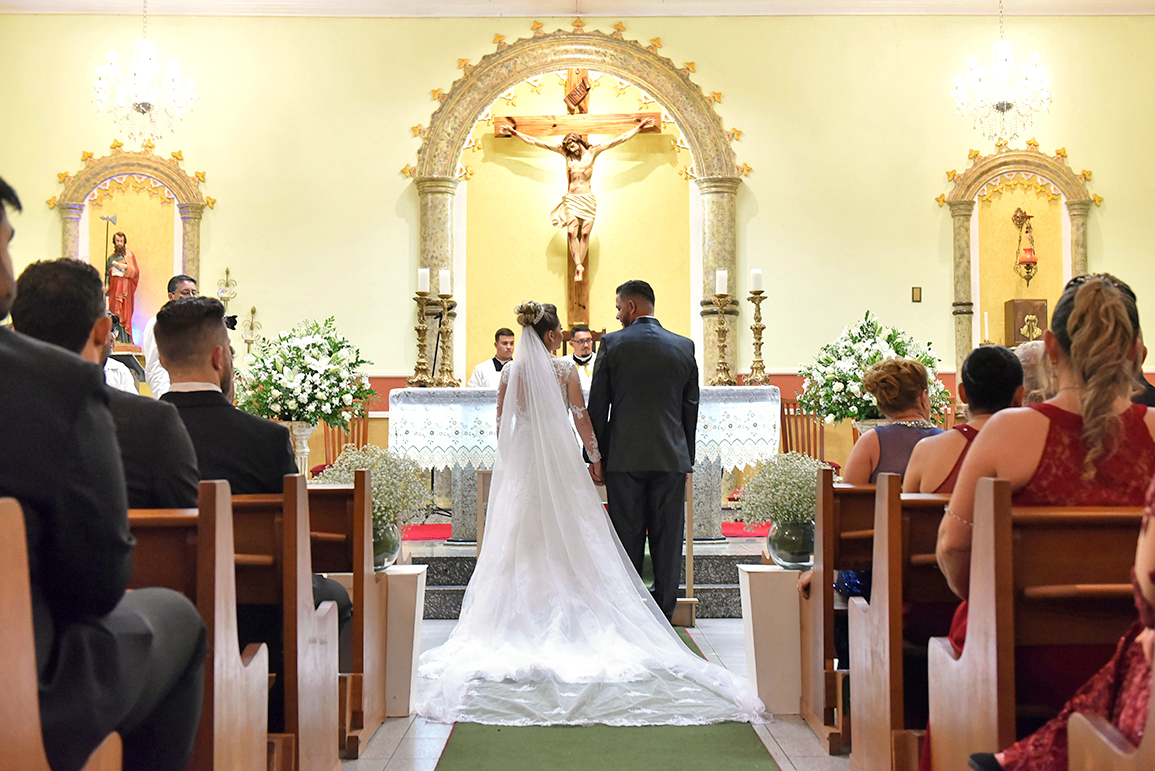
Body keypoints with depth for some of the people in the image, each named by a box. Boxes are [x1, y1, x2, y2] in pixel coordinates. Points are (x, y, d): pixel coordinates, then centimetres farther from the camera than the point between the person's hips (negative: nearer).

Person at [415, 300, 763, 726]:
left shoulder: (511, 371, 0)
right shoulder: (564, 369, -7)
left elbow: (501, 423, 6)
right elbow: (581, 417, -4)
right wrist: (595, 455, 8)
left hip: (520, 464, 2)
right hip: (559, 462, -2)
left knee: (522, 541, 7)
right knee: (565, 540, 5)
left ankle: (523, 619, 7)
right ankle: (566, 618, 5)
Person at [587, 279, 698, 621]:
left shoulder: (612, 344, -2)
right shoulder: (684, 346, 7)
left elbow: (597, 405, -2)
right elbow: (691, 407, 10)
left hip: (624, 457, -2)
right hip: (672, 457, 2)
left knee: (627, 538, 4)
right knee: (668, 538, 6)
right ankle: (663, 614, 11)